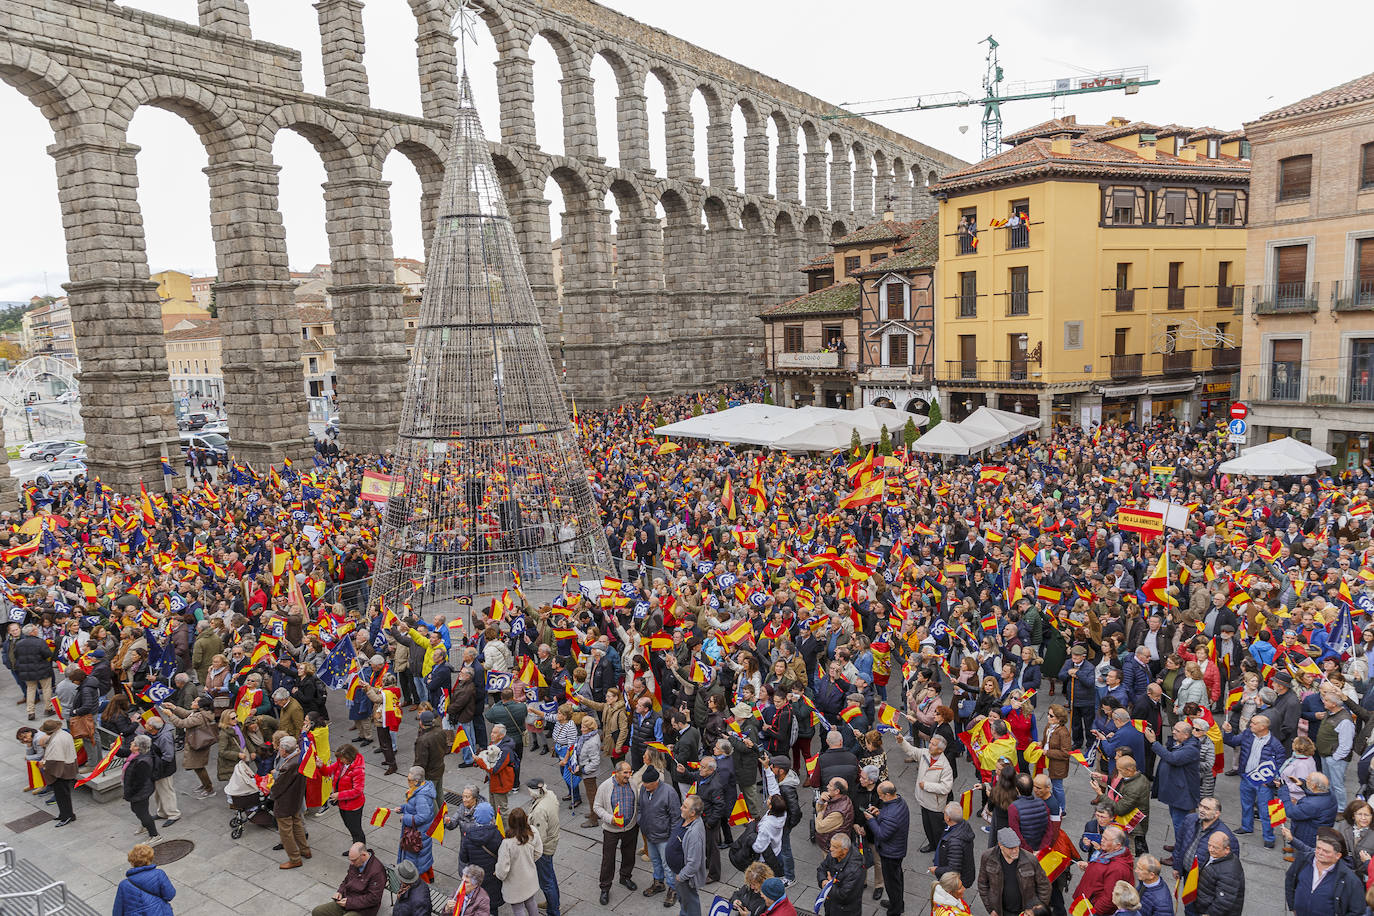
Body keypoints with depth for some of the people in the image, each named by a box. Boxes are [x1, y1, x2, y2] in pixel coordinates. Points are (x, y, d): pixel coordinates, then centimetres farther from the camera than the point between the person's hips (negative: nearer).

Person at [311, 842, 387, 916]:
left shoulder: (377, 871, -23)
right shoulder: (355, 863, 3)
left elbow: (373, 899, -23)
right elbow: (346, 880, 21)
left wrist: (350, 902, -21)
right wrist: (340, 892, 1)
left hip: (363, 910, -9)